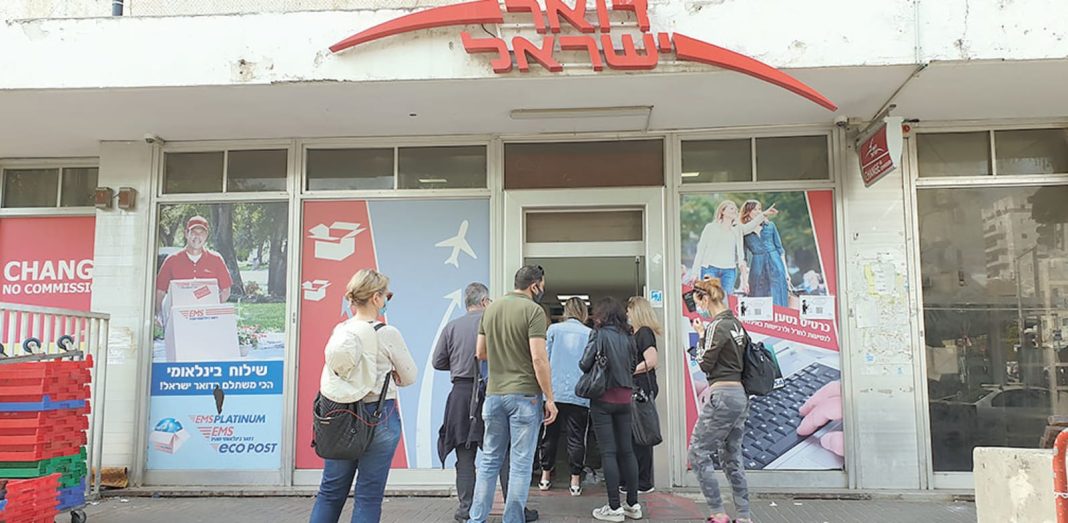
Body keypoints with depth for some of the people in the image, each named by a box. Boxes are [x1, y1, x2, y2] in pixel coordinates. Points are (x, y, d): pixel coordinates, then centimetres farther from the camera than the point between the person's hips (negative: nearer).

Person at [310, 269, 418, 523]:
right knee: (368, 497, 6)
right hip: (379, 417, -5)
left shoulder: (339, 331, 0)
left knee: (330, 492, 16)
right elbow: (410, 377, -2)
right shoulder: (387, 334, -14)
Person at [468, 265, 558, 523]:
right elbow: (539, 358, -17)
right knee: (521, 463, 3)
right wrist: (550, 398, -12)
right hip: (524, 394, -5)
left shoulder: (491, 308, 8)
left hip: (494, 394, 6)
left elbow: (480, 352, 13)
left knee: (489, 460, 14)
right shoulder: (533, 310, -11)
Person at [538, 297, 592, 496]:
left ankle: (545, 476, 20)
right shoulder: (590, 334, 1)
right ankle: (575, 481, 5)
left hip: (554, 391, 1)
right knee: (576, 438, 4)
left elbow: (544, 358, 3)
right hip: (580, 395, -1)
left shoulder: (554, 329, 2)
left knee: (550, 435, 12)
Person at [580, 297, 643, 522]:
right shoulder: (628, 337, 5)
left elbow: (585, 365, -12)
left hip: (603, 398, -5)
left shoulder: (600, 334, -10)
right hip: (624, 398, 5)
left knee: (608, 452, -1)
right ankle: (633, 504, 16)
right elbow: (634, 365, 11)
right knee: (626, 450, 11)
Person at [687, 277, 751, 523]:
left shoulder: (717, 326, -14)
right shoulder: (737, 324, 12)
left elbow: (706, 364, -10)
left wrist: (701, 336, 0)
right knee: (732, 458, 14)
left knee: (699, 453, -2)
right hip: (741, 395, 9)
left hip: (723, 395, -9)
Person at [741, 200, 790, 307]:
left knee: (778, 304, -2)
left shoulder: (770, 226, 9)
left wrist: (786, 271, 7)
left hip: (775, 267, 1)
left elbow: (780, 249, 12)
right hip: (757, 269, -1)